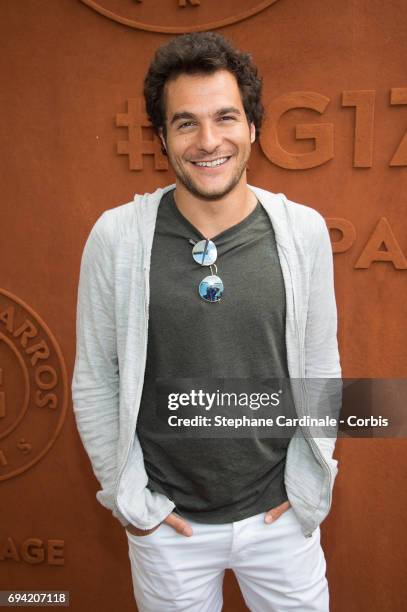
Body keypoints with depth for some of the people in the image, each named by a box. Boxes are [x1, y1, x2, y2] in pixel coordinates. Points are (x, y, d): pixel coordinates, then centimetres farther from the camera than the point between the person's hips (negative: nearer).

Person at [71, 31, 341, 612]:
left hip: (281, 516, 2)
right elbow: (94, 380, -6)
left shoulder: (304, 231, -9)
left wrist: (308, 484, 1)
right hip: (167, 522, -1)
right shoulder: (116, 237, -14)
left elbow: (321, 367, 0)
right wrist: (127, 496, -3)